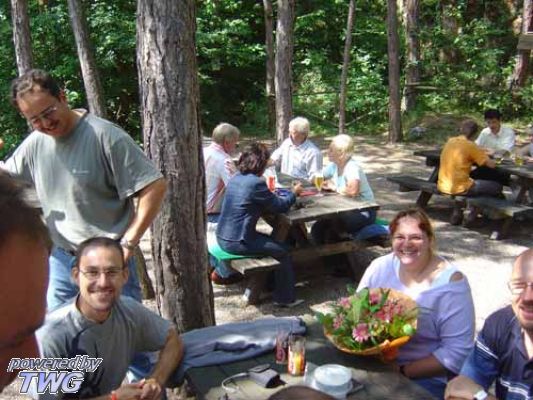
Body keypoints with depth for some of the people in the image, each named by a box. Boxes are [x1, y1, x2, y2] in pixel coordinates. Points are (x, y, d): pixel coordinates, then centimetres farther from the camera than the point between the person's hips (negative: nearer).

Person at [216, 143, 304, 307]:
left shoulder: (235, 178, 8)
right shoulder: (256, 183, -19)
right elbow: (280, 206, -10)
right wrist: (293, 193, 9)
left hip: (222, 237, 9)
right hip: (236, 242, -9)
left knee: (270, 240, 26)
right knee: (282, 251, 3)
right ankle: (285, 298, 13)